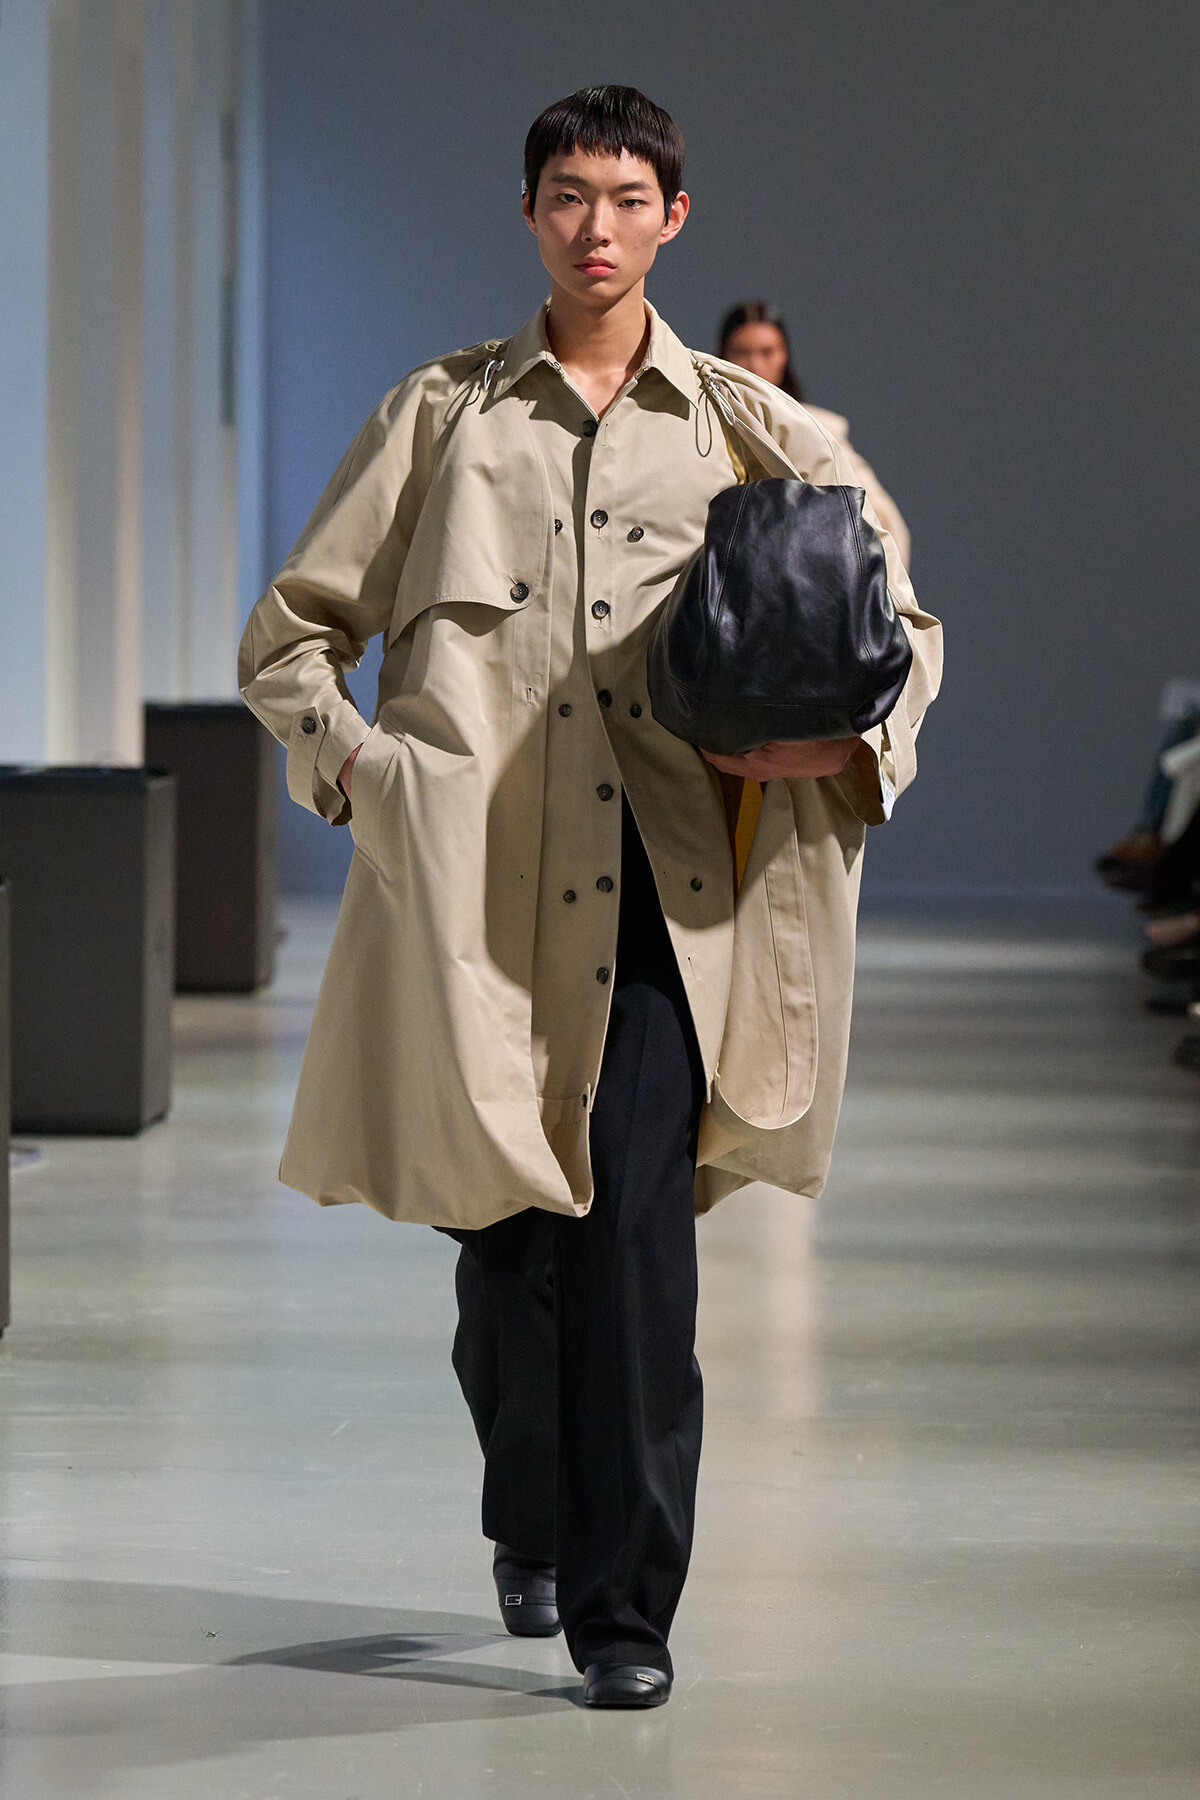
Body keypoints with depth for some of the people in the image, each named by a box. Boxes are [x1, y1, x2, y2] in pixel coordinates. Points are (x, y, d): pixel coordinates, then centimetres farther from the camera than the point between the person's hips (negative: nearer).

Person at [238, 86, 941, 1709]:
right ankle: (530, 1527, 33)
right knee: (501, 1229, 6)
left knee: (635, 1235, -12)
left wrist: (856, 744, -2)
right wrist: (358, 762, -2)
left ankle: (623, 1606, -6)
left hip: (658, 886, -1)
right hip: (471, 884, 1)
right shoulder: (444, 414, 13)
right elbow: (289, 635, 16)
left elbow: (899, 619, 19)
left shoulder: (751, 433, 12)